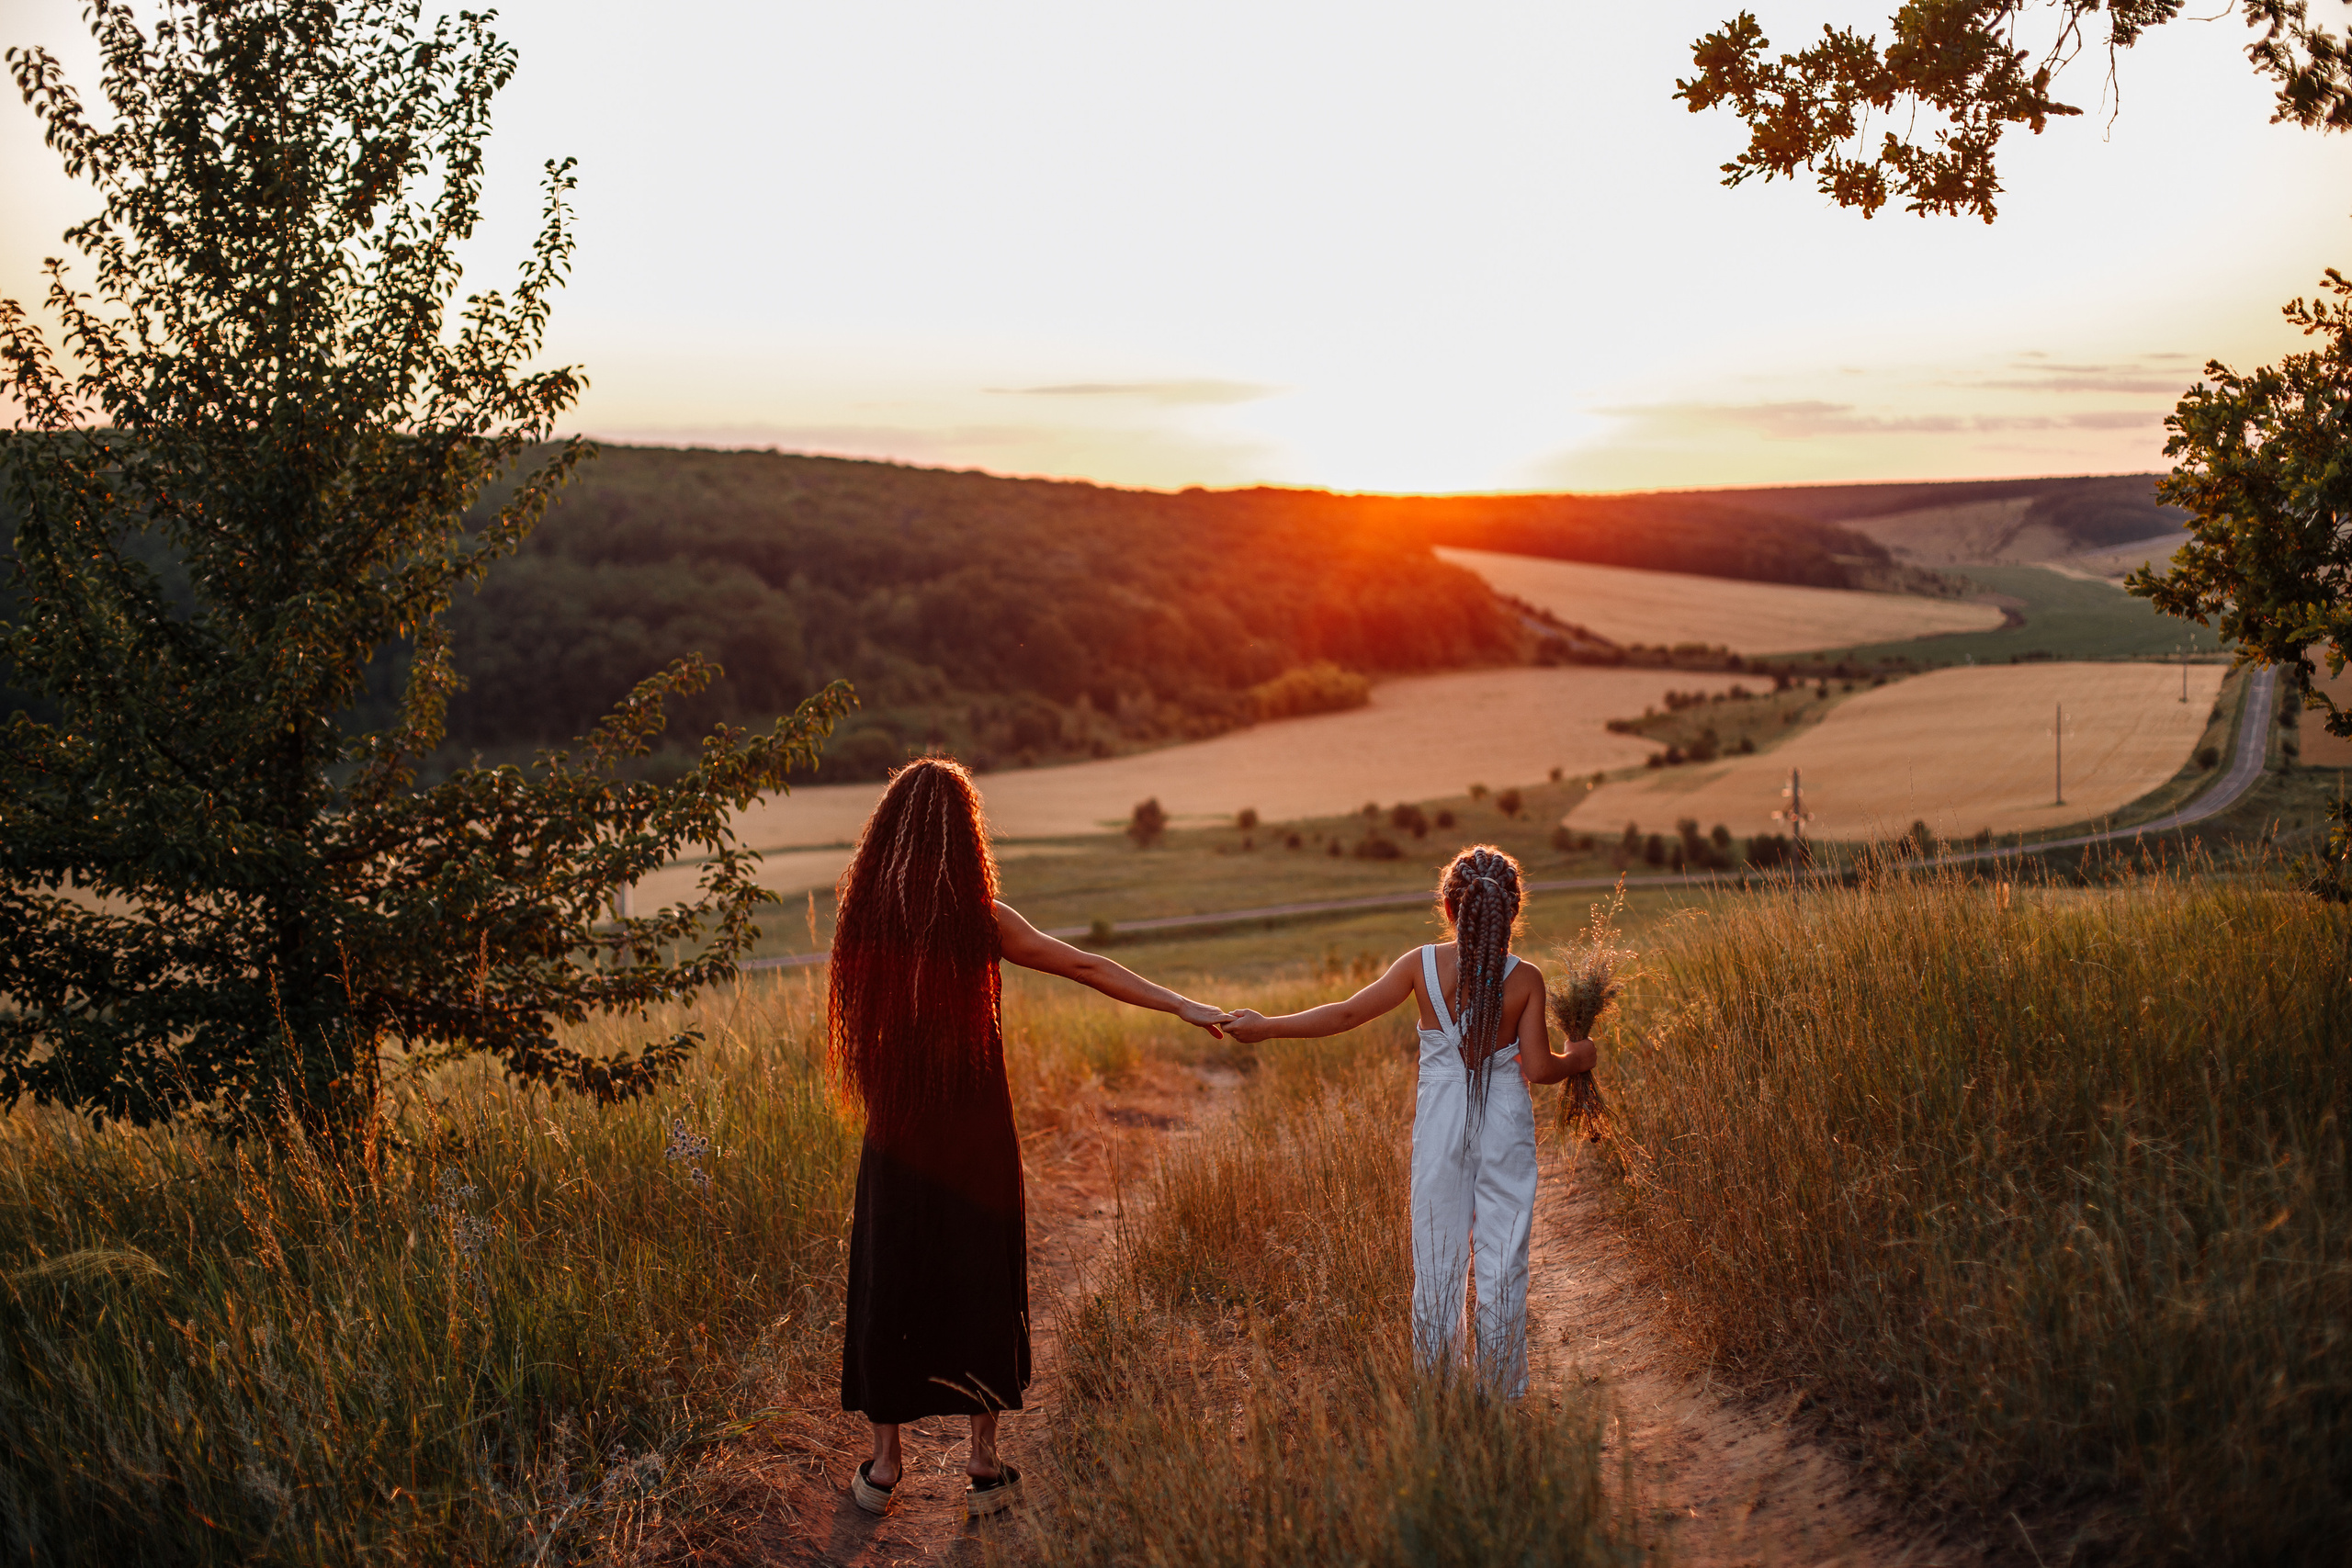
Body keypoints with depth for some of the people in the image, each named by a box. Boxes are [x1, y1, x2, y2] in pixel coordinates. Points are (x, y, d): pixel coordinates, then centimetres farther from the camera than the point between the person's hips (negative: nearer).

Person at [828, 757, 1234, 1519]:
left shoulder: (863, 913, -6)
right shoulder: (980, 921, -12)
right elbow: (1090, 968, -8)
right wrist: (1184, 1006, -3)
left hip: (896, 1134, 2)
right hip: (974, 1132, -2)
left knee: (889, 1283, 12)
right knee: (981, 1284, 11)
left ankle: (883, 1463, 20)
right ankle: (984, 1463, 17)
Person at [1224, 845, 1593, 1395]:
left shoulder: (1422, 965, -9)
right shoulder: (1525, 979, -10)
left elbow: (1347, 1014, -7)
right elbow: (1539, 1068, -8)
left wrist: (1265, 1027, 3)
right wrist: (1577, 1058, 14)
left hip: (1441, 1120, 0)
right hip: (1506, 1124, 0)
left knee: (1438, 1254, 11)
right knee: (1503, 1255, 9)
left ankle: (1437, 1387, 20)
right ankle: (1502, 1388, 18)